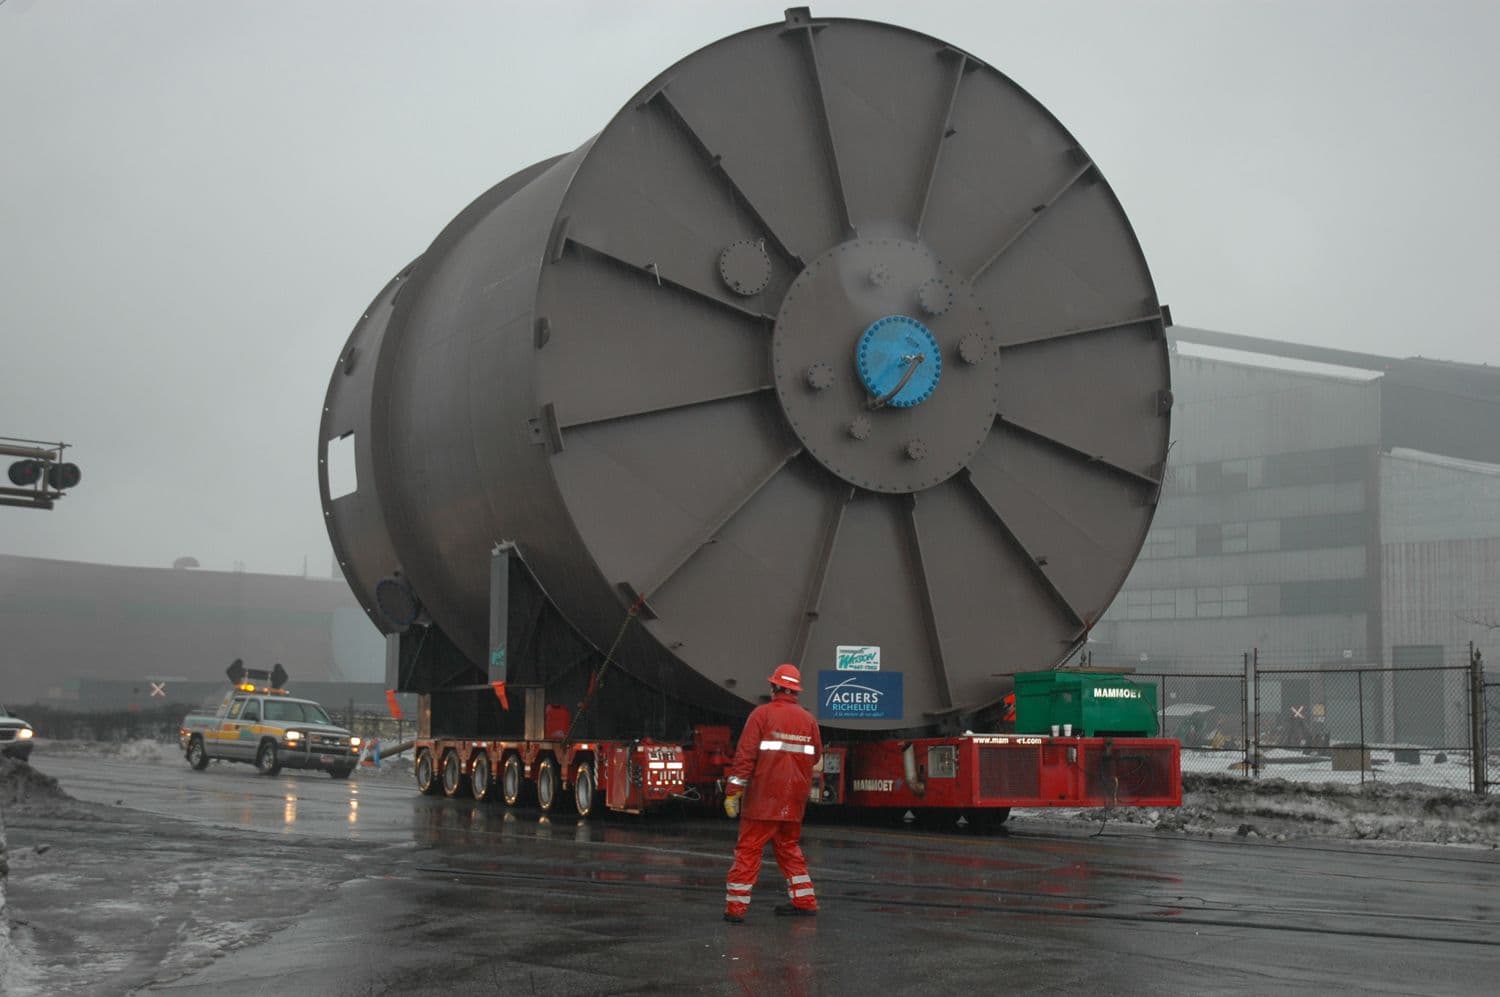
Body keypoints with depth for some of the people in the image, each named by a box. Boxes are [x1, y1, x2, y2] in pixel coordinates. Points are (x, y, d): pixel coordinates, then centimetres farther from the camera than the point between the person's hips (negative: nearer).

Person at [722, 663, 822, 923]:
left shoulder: (762, 714, -7)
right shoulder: (808, 719, 6)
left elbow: (746, 754, -12)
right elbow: (815, 756, 13)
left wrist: (733, 791, -12)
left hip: (764, 797, -4)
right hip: (795, 799, 5)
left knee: (748, 848, -2)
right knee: (789, 846, 19)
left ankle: (735, 905, -5)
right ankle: (804, 900, 19)